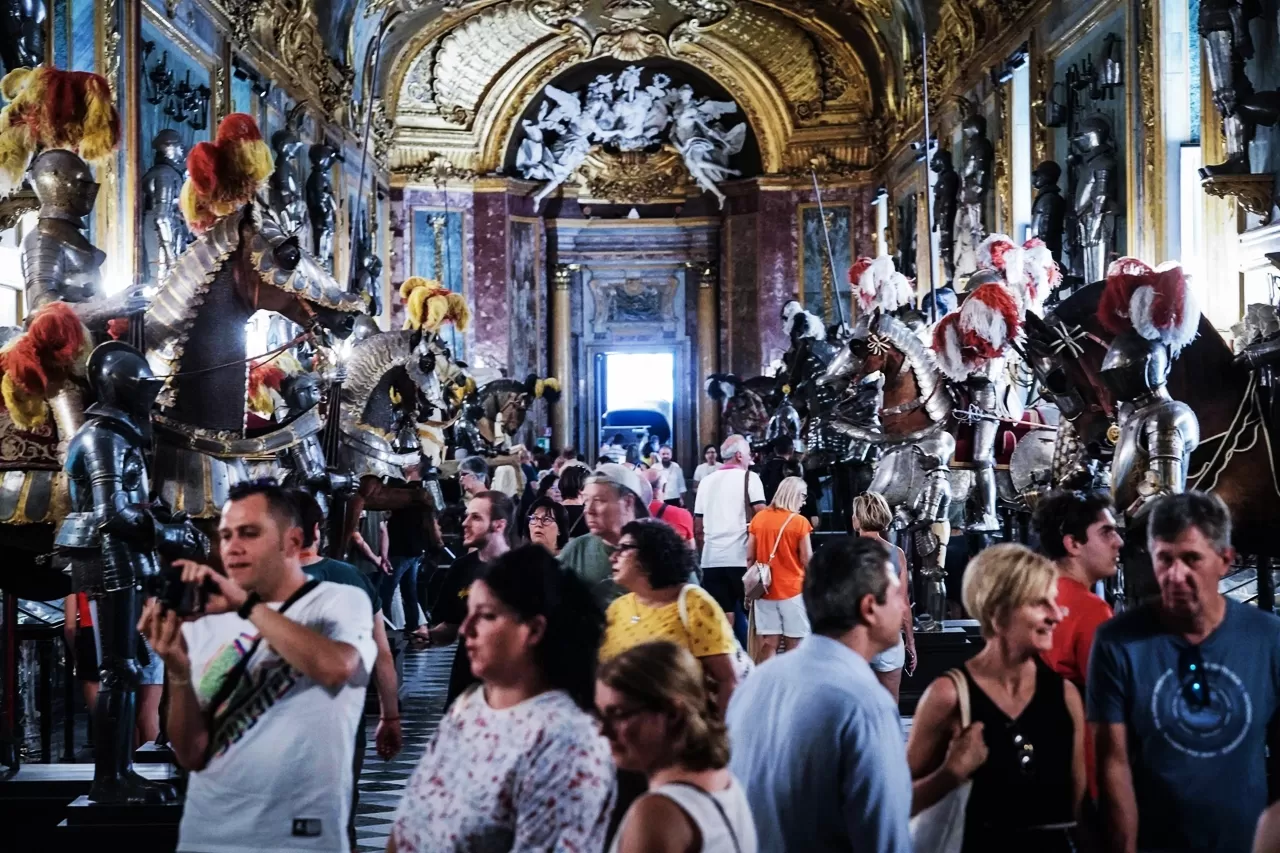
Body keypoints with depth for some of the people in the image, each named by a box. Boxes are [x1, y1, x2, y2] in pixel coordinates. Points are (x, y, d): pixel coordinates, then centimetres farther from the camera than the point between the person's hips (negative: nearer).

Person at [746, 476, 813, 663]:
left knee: (768, 644, 6)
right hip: (793, 589, -4)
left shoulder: (759, 518, 4)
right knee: (795, 644, 5)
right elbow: (807, 560, -7)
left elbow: (750, 557, 5)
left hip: (765, 589, 4)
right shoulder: (800, 522, -9)